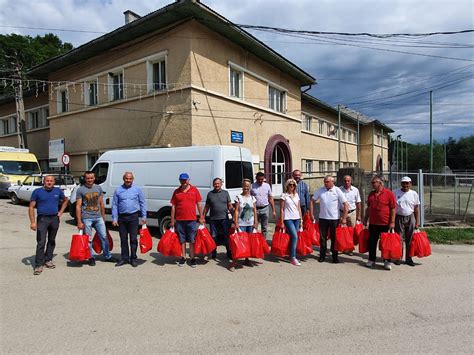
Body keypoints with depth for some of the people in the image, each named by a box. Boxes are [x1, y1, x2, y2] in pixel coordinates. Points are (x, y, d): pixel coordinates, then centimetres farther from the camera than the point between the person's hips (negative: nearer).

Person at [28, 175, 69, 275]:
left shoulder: (58, 191, 6)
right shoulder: (37, 192, -2)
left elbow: (65, 200, 23)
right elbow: (31, 207, -3)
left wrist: (61, 212, 9)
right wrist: (32, 222, -11)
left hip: (55, 219, 3)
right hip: (42, 219, -3)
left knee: (52, 241, 13)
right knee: (41, 242, -8)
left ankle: (48, 260, 26)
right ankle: (39, 265, -3)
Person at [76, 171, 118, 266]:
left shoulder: (98, 188, 9)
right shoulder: (80, 190, -2)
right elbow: (78, 206, -4)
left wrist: (103, 217, 13)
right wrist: (79, 222, -8)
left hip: (98, 217, 3)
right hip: (87, 218, -3)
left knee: (104, 237, 8)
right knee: (88, 240, 4)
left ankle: (108, 256, 19)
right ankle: (91, 257, 19)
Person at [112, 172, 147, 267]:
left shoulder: (137, 189, 4)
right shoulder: (118, 190, 6)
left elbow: (142, 203, 6)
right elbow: (114, 205, 7)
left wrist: (143, 217, 2)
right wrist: (114, 218, 1)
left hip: (133, 217, -2)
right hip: (122, 217, 2)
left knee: (133, 239, 1)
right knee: (123, 239, 8)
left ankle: (133, 258, 11)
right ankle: (124, 258, 19)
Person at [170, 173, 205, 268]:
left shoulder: (194, 190, 2)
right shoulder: (176, 192, 5)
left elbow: (199, 204, 4)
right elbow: (173, 206, 7)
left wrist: (201, 217, 1)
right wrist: (172, 220, 4)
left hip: (191, 220, -1)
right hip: (179, 220, 2)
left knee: (192, 240, 5)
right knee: (182, 240, 10)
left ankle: (192, 258, 14)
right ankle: (183, 257, 22)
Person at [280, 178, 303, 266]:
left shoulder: (296, 195, 12)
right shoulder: (284, 195, -2)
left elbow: (299, 208, 16)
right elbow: (282, 209, -2)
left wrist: (301, 219, 11)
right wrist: (282, 222, -6)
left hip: (297, 218, 5)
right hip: (288, 219, -5)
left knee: (294, 237, 3)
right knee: (294, 236, -15)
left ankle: (292, 255, 15)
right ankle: (293, 257, -10)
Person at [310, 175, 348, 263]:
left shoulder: (337, 191, -6)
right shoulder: (320, 190, 1)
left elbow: (346, 205, -6)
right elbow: (312, 201, 7)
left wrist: (344, 218, -10)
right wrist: (311, 214, 2)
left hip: (335, 218, -2)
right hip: (323, 218, 2)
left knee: (334, 238, 8)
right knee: (322, 237, 9)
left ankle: (335, 256, 21)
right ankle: (322, 255, 21)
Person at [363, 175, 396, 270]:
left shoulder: (389, 193, -8)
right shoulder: (371, 194, 9)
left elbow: (393, 208, -9)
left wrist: (392, 222, -12)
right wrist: (366, 219, 15)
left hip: (385, 223, -5)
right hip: (373, 223, 5)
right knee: (372, 242, 9)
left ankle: (387, 261, 19)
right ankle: (371, 260, 21)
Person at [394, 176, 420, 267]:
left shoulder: (414, 194, 4)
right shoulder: (395, 193, -1)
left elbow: (416, 208, 6)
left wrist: (417, 222, 4)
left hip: (410, 218, 2)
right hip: (398, 218, -2)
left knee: (410, 240, 6)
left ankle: (408, 258, 16)